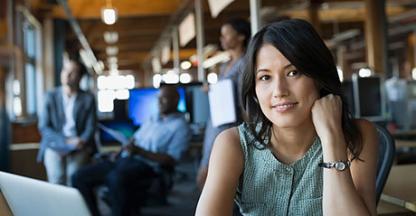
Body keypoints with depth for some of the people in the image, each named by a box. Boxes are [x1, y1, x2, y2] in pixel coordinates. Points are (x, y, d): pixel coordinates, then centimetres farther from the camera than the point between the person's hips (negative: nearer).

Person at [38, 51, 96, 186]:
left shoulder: (88, 99, 6)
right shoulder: (51, 96, 7)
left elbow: (90, 128, 3)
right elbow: (43, 127, 2)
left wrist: (79, 143, -16)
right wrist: (66, 141, -10)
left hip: (79, 149, 0)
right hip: (54, 146, 0)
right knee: (57, 178, -18)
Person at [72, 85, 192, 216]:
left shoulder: (180, 126, -1)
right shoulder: (152, 119, 23)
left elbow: (169, 161, -10)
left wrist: (140, 151, -15)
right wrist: (127, 147, -1)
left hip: (146, 165, -8)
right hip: (124, 160, 8)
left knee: (115, 178, -40)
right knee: (79, 177, -7)